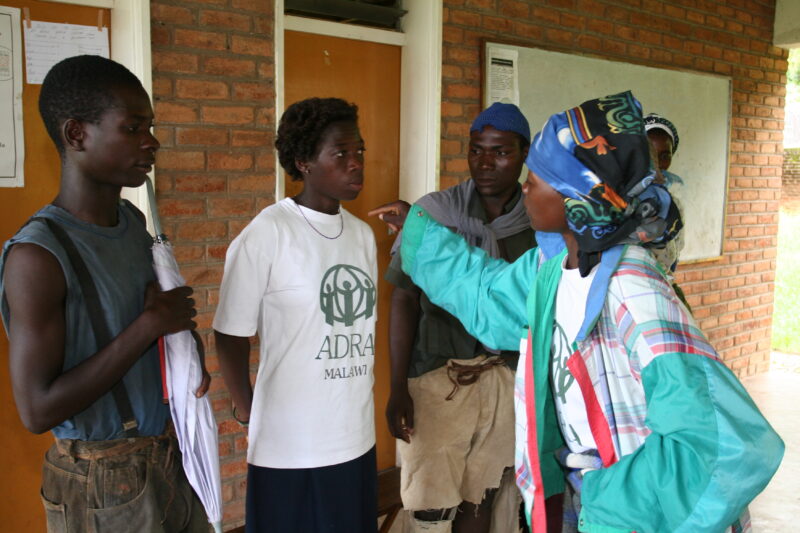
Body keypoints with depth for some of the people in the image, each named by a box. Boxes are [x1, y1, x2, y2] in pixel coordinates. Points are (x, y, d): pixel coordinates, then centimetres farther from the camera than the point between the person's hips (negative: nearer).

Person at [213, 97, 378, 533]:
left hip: (356, 439, 6)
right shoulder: (267, 234, -13)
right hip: (290, 446, -5)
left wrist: (358, 396, 10)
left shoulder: (362, 234, 6)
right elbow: (231, 335, -7)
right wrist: (247, 411, 2)